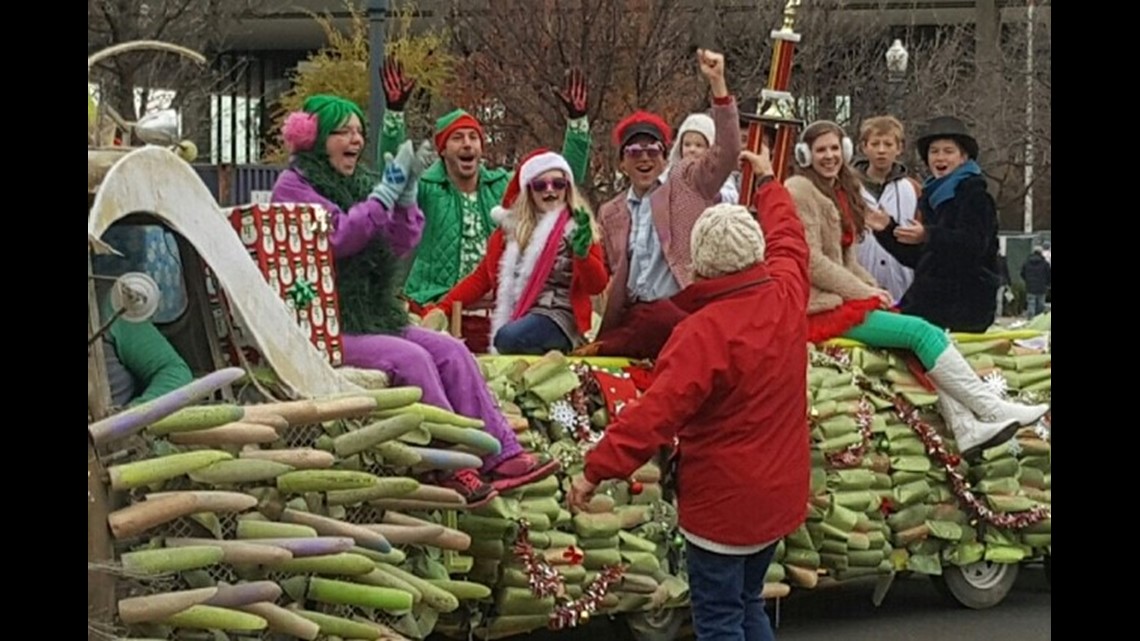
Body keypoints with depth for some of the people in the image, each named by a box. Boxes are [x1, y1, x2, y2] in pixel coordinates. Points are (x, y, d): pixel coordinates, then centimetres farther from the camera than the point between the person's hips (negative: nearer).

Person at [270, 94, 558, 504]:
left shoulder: (355, 182, 18)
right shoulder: (293, 186, -4)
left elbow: (400, 244, 11)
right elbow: (339, 236, -20)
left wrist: (406, 195, -4)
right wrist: (386, 191, -18)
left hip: (373, 316, 8)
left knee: (451, 352, -9)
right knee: (410, 358, -26)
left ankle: (500, 454, -15)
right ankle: (452, 469, -22)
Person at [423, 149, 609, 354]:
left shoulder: (578, 226, 5)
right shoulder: (512, 225, 14)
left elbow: (597, 285, -2)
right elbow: (482, 277, 16)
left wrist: (583, 254, -22)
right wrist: (442, 308, 4)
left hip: (559, 317, -4)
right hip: (512, 316, 4)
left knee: (510, 337, -33)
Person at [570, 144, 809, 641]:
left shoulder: (706, 330, -25)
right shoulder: (787, 295, -4)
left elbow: (656, 411, -30)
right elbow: (788, 239, 18)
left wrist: (597, 468, -26)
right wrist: (768, 183, 35)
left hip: (724, 501, -8)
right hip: (779, 492, 8)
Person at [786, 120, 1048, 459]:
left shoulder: (840, 191, 20)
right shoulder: (801, 191, -8)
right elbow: (811, 262, -16)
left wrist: (872, 288, 3)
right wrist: (864, 292, -13)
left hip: (842, 299, 9)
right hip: (822, 307, -9)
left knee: (927, 334, -9)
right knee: (922, 333, -17)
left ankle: (966, 429, -18)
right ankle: (993, 410, -14)